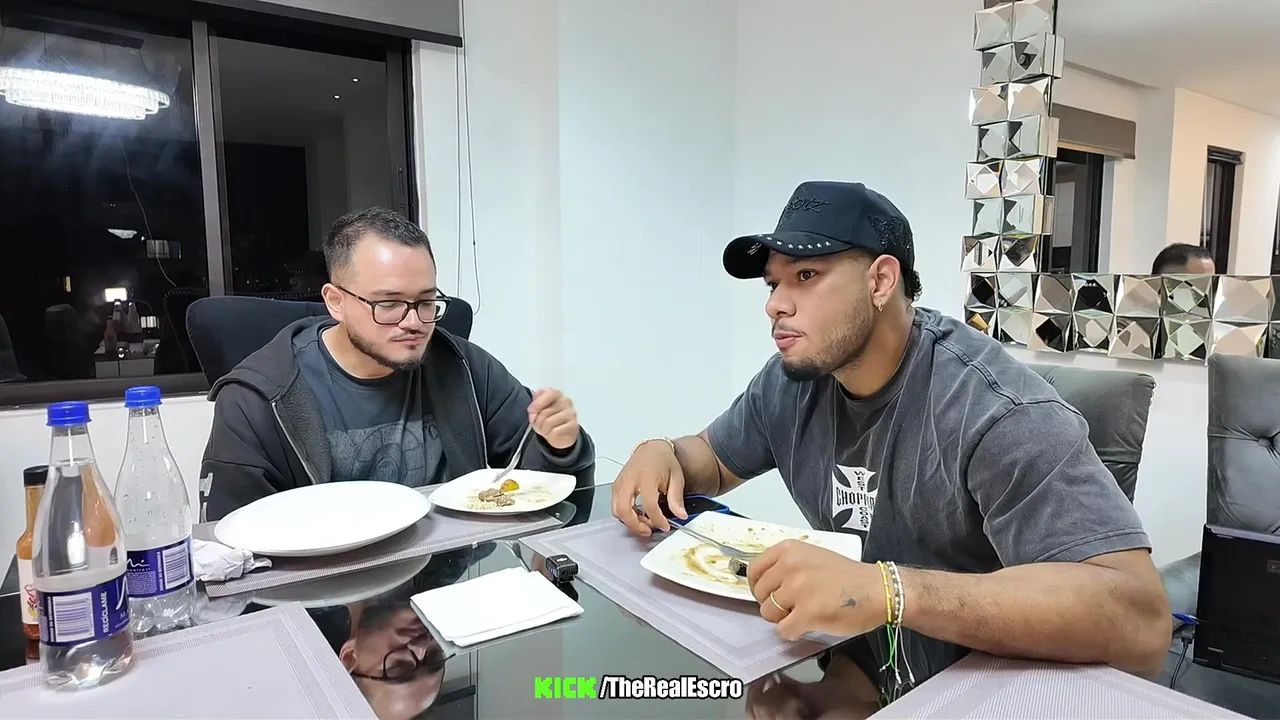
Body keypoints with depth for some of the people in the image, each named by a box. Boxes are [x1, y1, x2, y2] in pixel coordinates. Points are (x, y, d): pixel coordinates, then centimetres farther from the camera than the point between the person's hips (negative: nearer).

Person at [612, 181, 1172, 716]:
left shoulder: (992, 408, -25)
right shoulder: (791, 381, -5)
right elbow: (715, 461, 11)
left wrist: (888, 592, -42)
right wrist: (664, 453, -12)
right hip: (852, 660, 6)